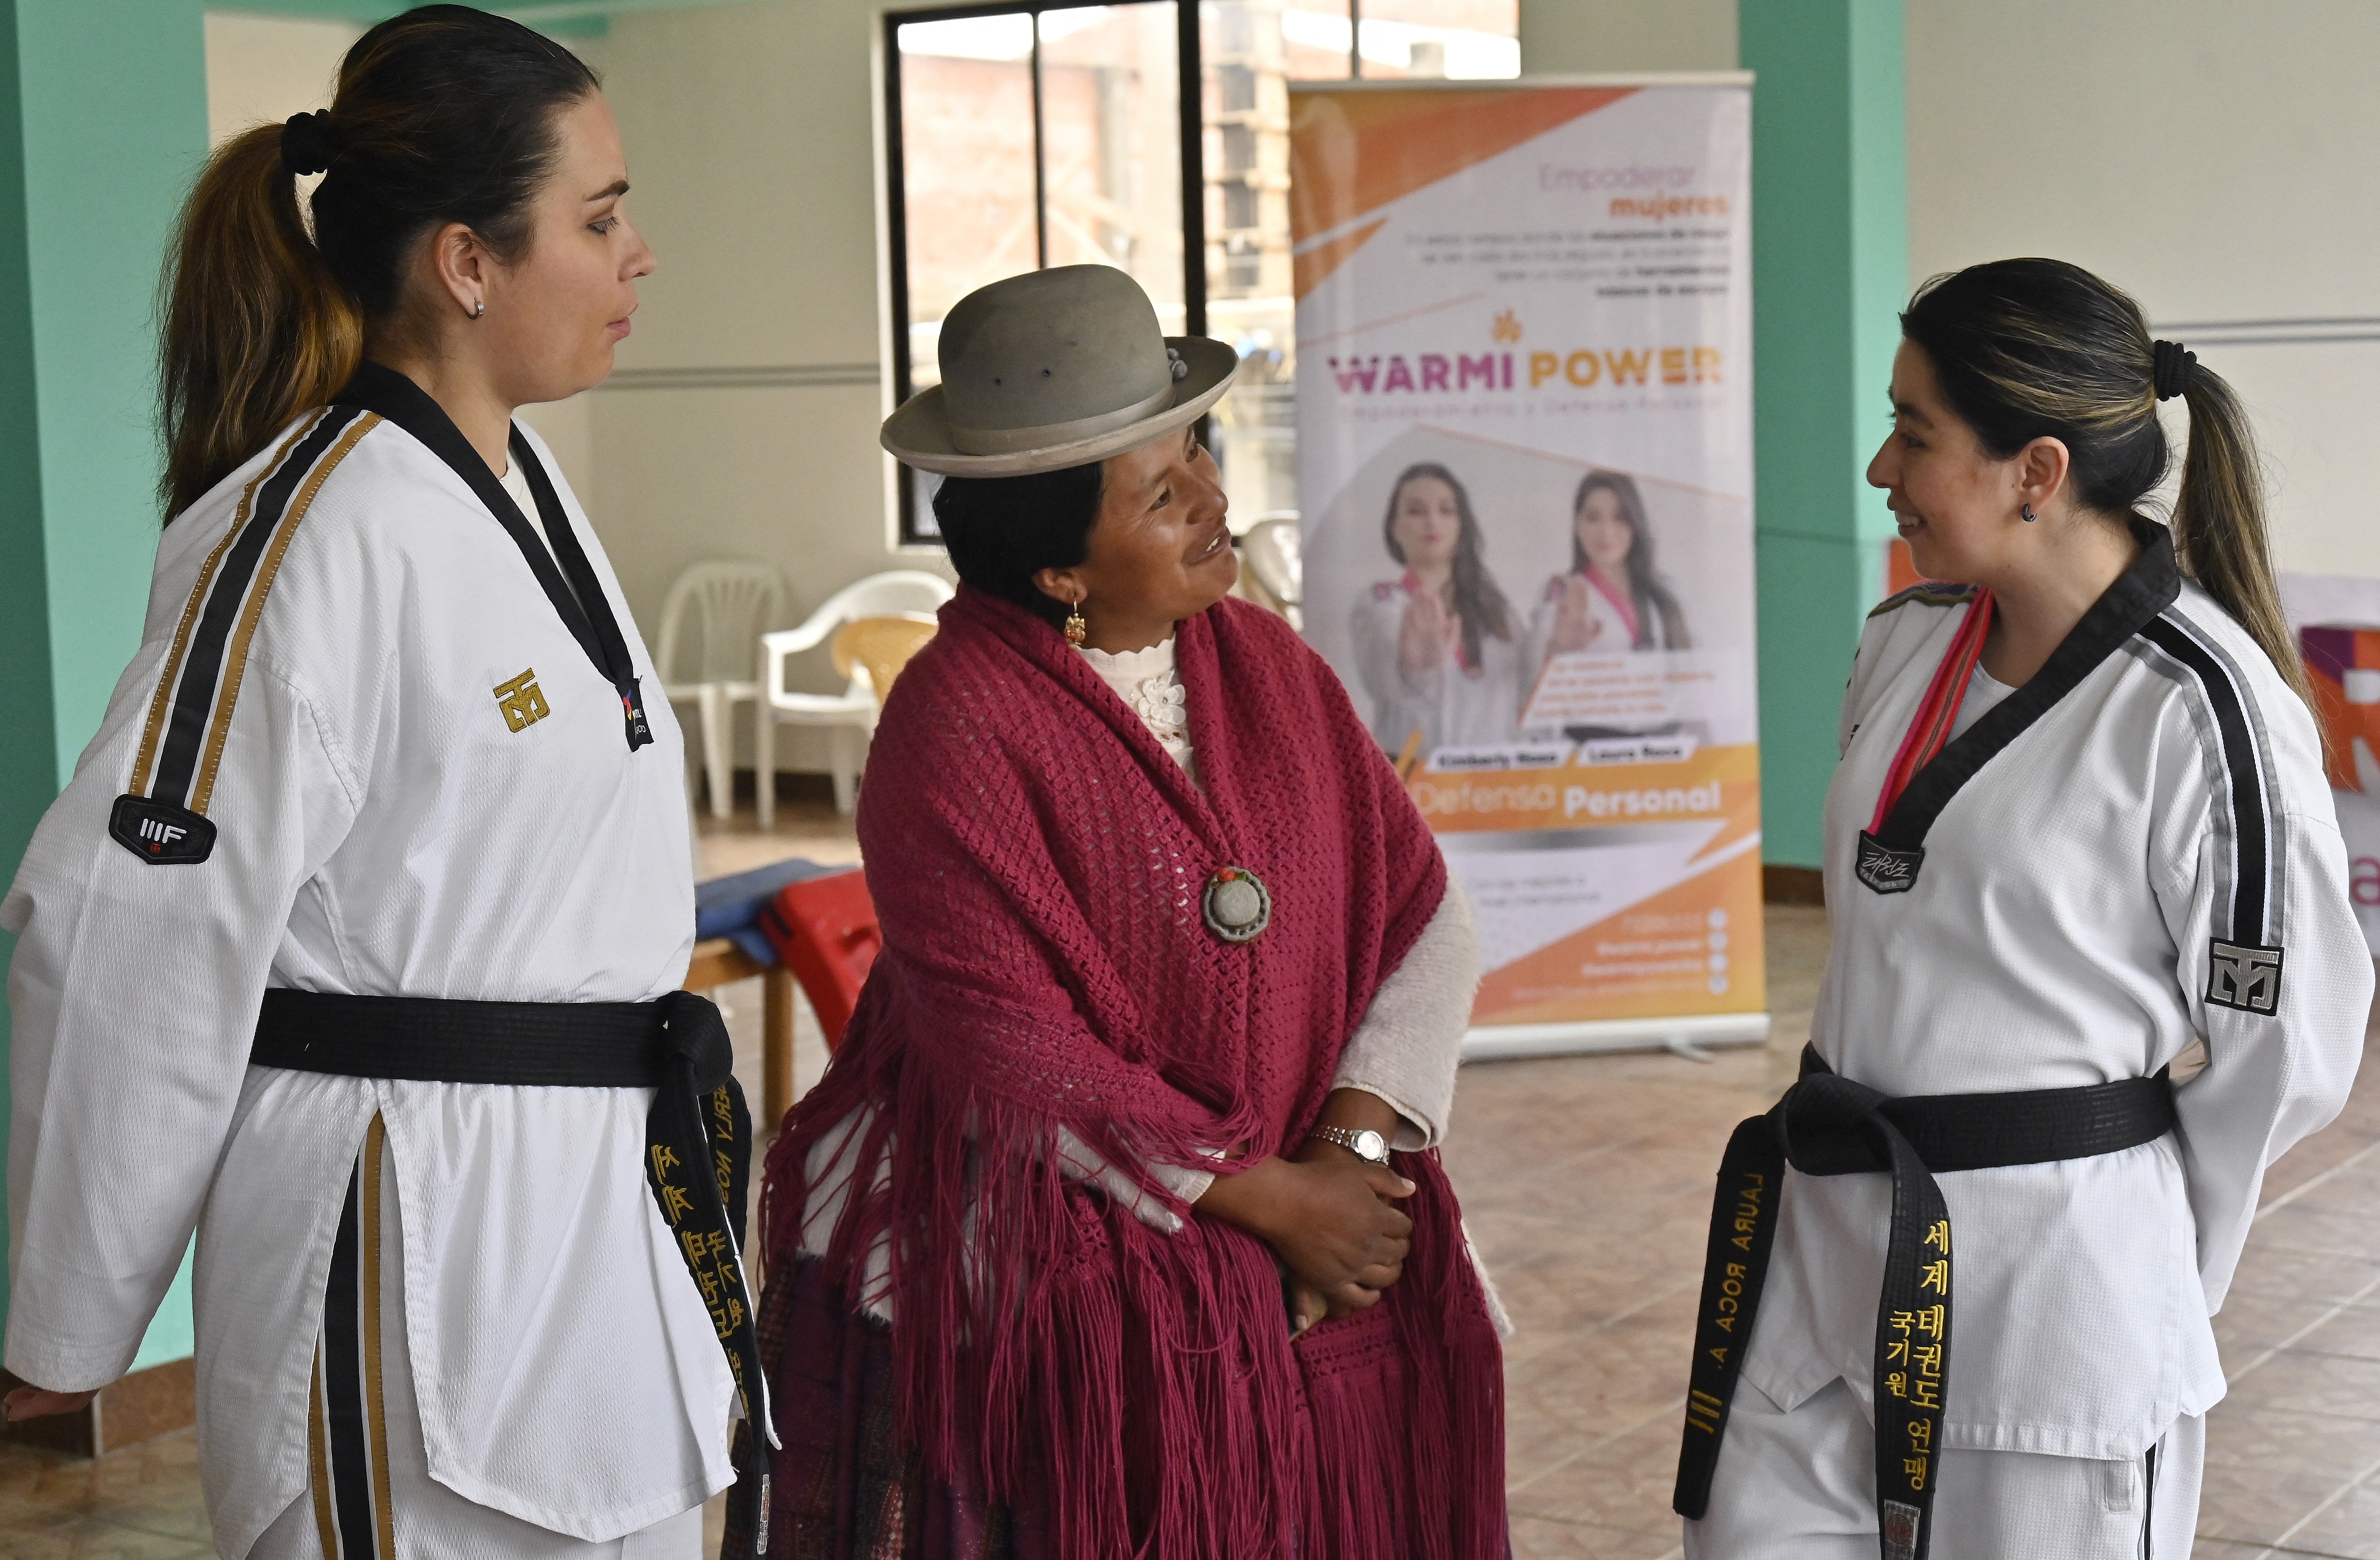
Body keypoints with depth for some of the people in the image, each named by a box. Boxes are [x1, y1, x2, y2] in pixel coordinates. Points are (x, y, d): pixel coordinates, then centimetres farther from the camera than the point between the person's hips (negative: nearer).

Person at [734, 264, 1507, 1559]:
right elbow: (1014, 1056, -18)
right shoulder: (957, 724, -14)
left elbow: (1421, 915, 5)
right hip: (1040, 1294, -5)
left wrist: (1354, 1145, -10)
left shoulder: (1264, 662, 6)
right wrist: (1269, 1198, -14)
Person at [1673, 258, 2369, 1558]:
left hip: (2053, 1271, -7)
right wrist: (1866, 1145, 15)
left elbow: (2276, 1046, -9)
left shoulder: (2195, 712, -16)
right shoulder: (1908, 643, 5)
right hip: (1826, 1233, 7)